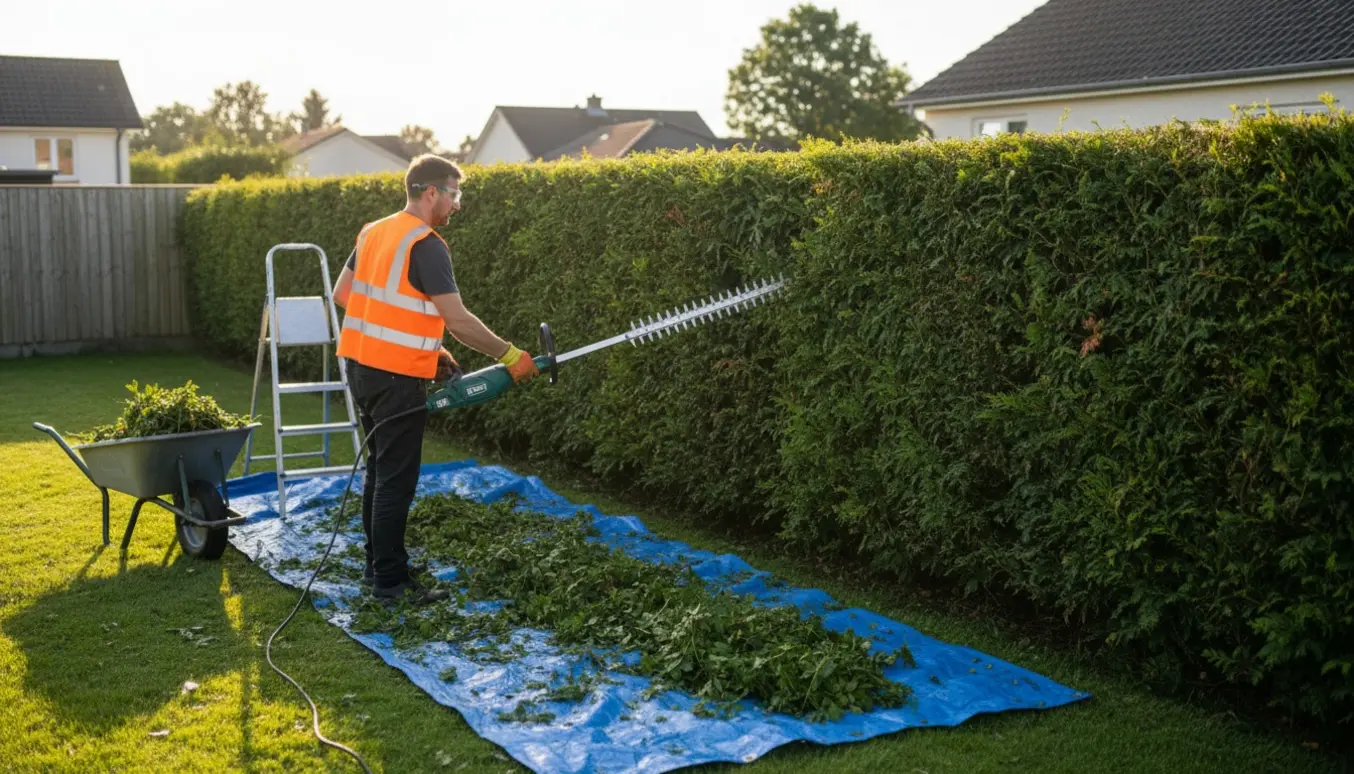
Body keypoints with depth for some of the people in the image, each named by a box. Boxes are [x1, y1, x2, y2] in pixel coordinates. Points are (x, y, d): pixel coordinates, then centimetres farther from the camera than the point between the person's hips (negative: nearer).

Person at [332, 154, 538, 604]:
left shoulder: (373, 233, 10)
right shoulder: (425, 245, -16)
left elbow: (343, 294, 16)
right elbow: (457, 320, -20)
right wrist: (509, 356, -10)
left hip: (361, 365, 9)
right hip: (397, 378, -9)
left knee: (380, 468, 18)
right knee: (396, 479, -2)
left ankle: (378, 564, 28)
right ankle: (391, 582, 5)